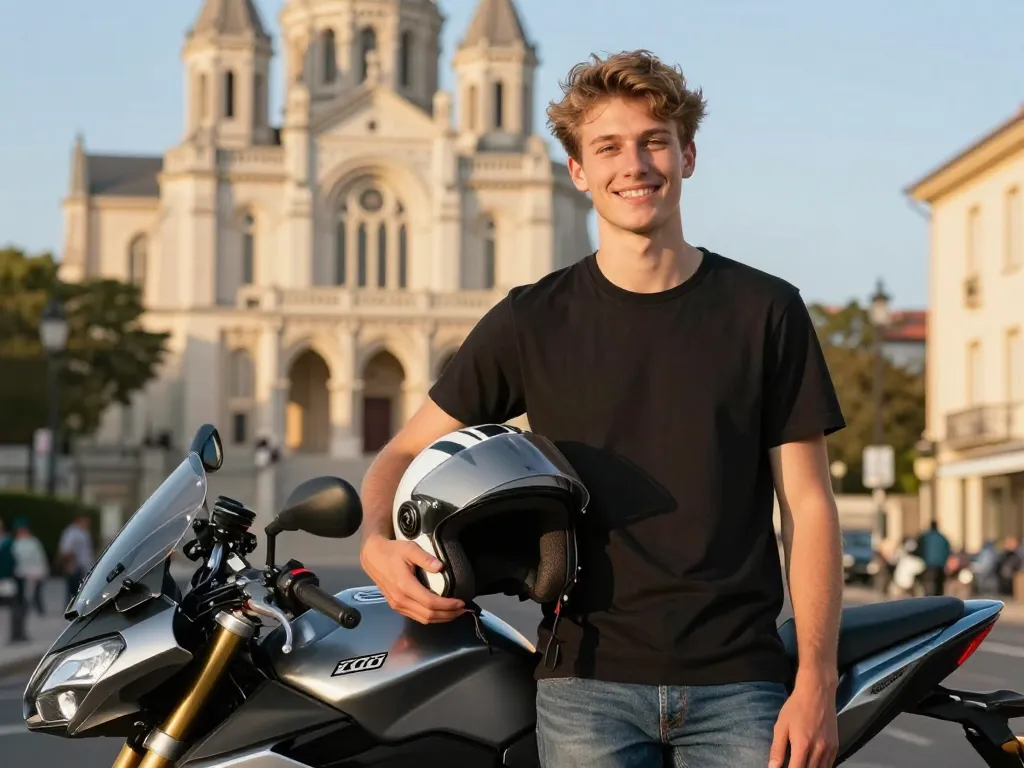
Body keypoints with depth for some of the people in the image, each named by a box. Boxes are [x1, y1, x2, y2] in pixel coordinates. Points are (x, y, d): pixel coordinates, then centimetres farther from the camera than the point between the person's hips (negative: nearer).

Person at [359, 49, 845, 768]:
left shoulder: (766, 310, 5)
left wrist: (816, 681, -5)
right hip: (588, 681, 0)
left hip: (737, 682, 0)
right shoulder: (531, 321, 6)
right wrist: (378, 542, -9)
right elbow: (407, 451, 13)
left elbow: (808, 503, 4)